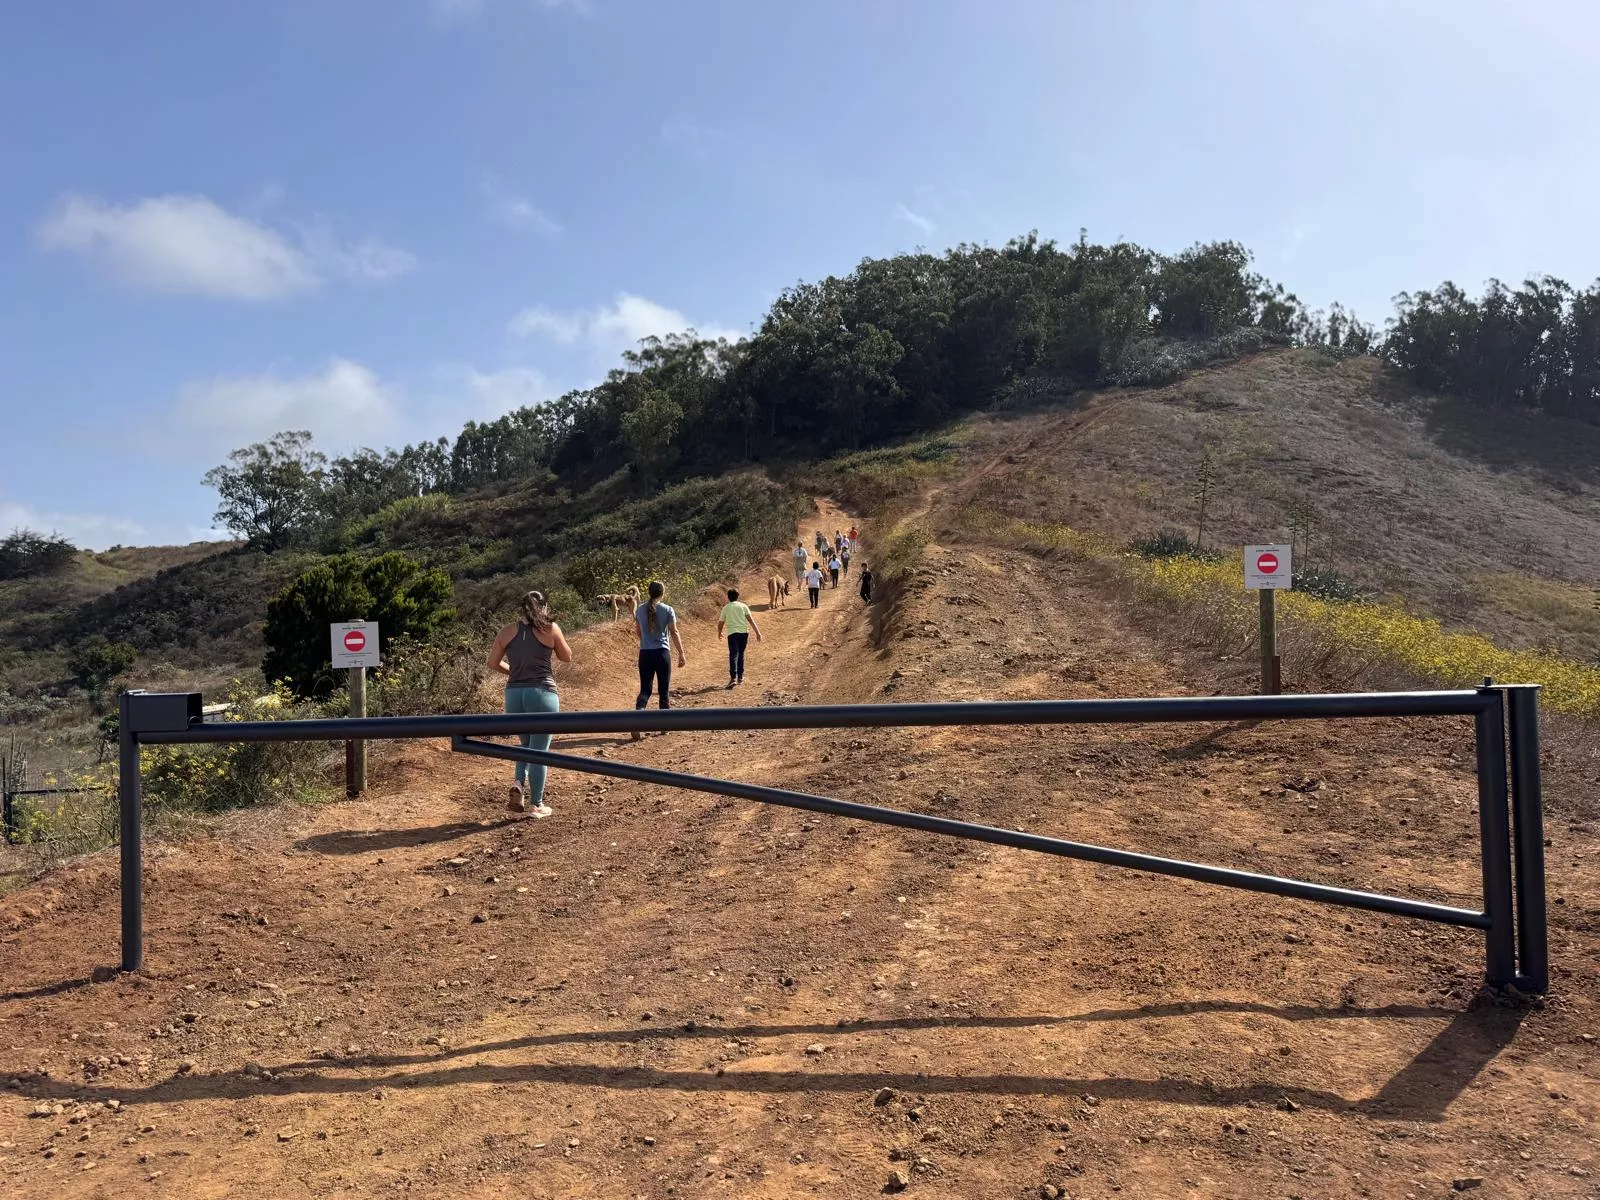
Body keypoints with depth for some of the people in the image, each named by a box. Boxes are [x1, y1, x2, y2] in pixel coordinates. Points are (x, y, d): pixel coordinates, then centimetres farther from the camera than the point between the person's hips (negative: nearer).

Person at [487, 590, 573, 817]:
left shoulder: (508, 630, 6)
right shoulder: (550, 628, -3)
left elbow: (492, 663, 7)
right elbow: (567, 657, 9)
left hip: (514, 694, 4)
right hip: (542, 693, -4)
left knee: (527, 744, 25)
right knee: (539, 750, 6)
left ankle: (518, 783, 4)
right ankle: (536, 805, 12)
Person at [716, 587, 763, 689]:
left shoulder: (726, 608, 8)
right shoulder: (743, 606, 9)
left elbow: (721, 623, 13)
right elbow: (751, 620, 1)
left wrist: (719, 633, 32)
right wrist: (757, 632, 0)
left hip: (732, 633, -2)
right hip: (744, 632, 2)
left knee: (733, 655, -10)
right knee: (741, 654, 17)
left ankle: (733, 678, -24)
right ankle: (740, 677, 23)